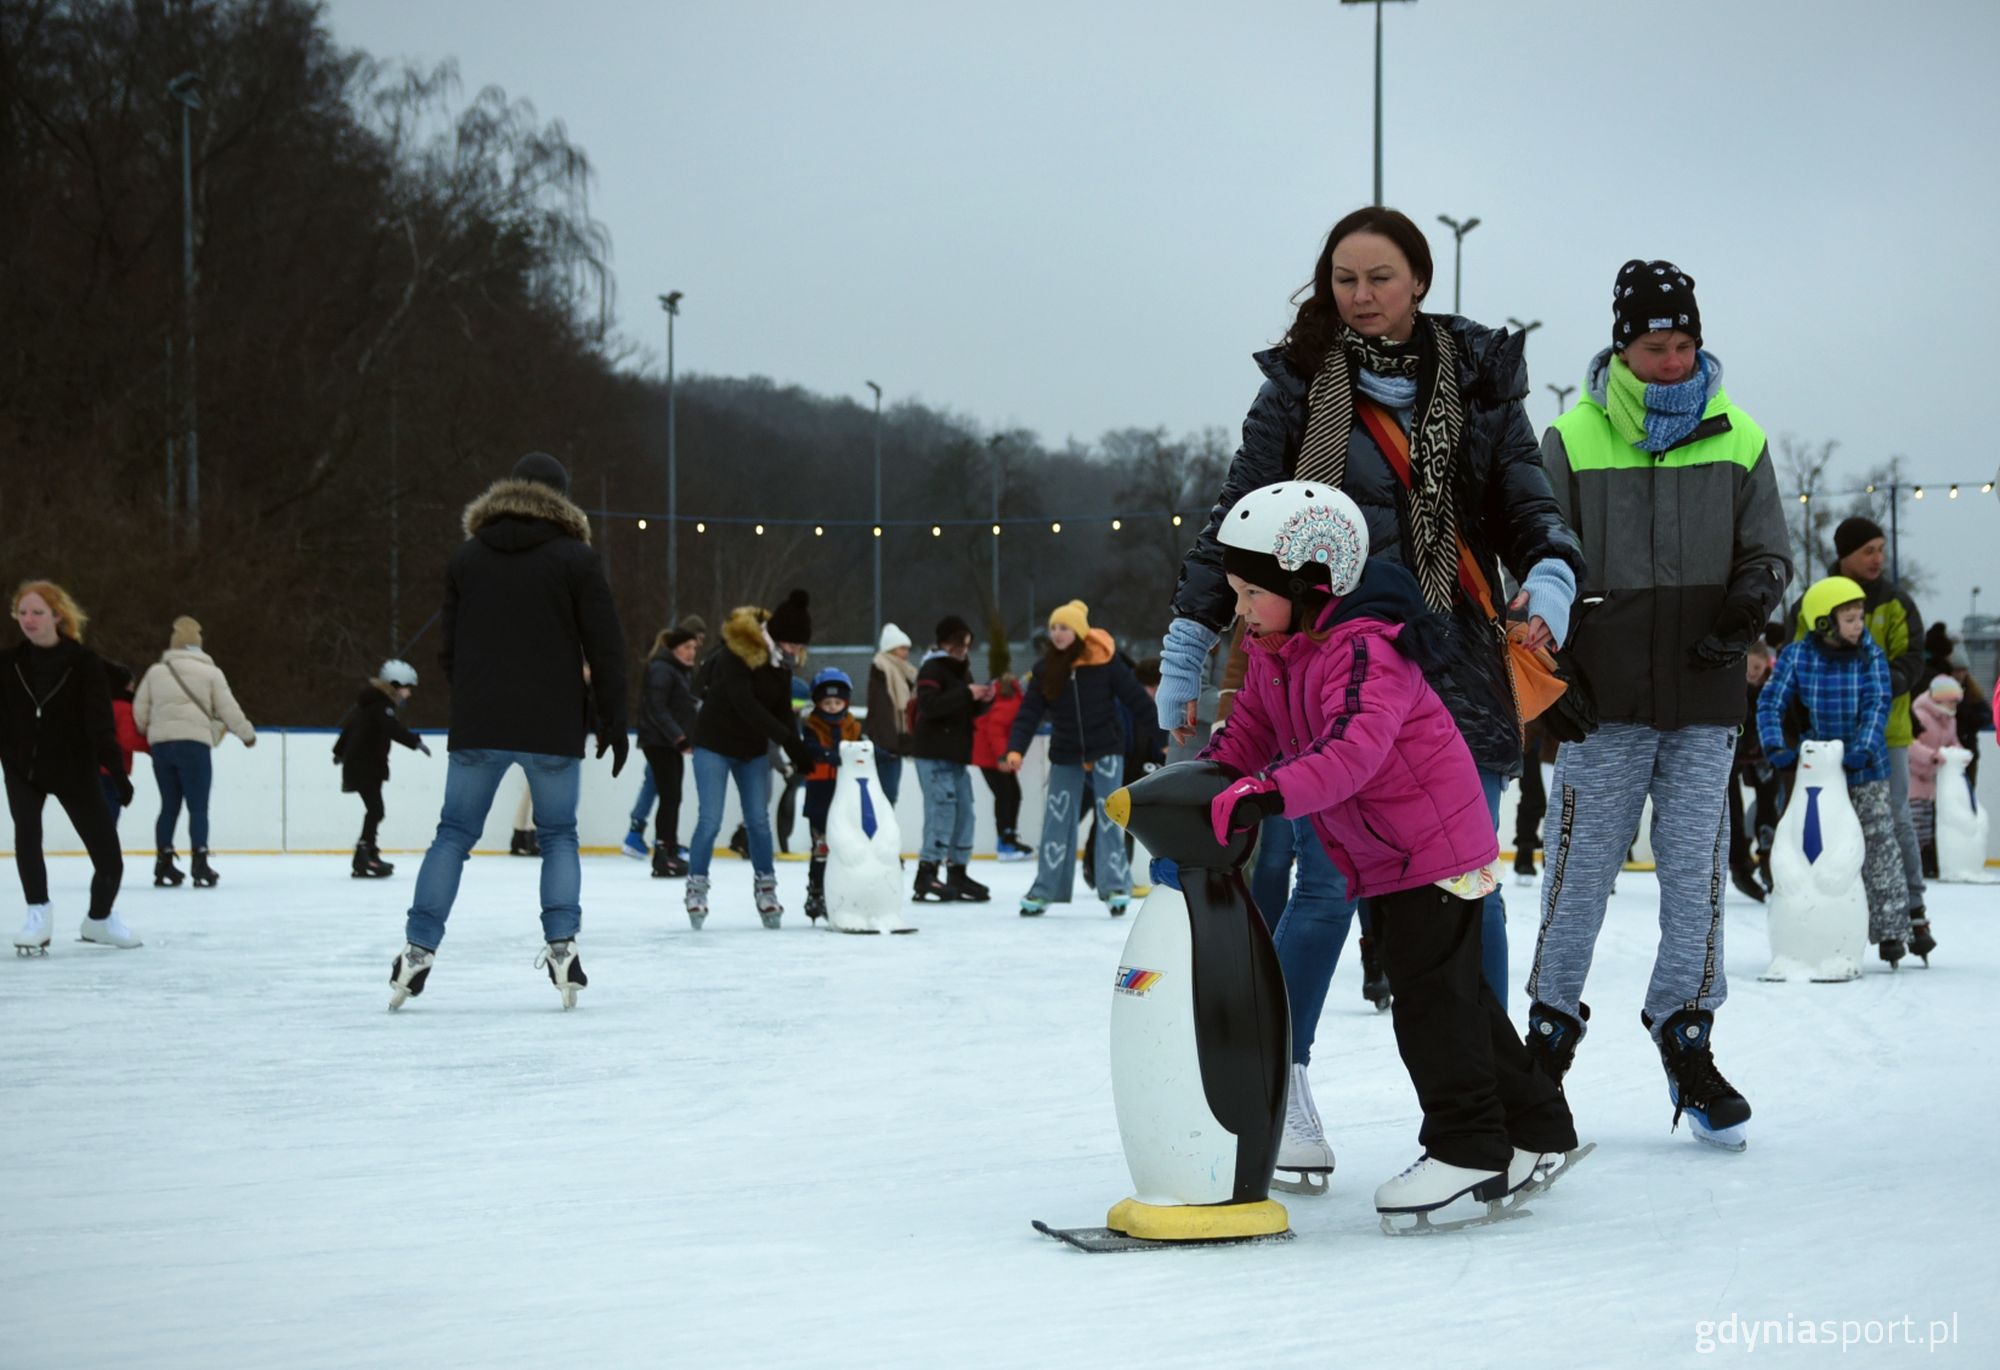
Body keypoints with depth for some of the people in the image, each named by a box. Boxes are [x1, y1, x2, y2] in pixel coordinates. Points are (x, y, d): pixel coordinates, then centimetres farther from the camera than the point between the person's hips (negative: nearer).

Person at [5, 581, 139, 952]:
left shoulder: (84, 663, -13)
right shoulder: (8, 663, -5)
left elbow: (101, 724, -17)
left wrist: (117, 772, -25)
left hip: (74, 769, -1)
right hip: (23, 768, 1)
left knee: (108, 856, 1)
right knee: (26, 834, -23)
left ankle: (100, 918, 27)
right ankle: (39, 916, -11)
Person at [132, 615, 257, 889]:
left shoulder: (156, 671, 12)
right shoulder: (210, 671, 4)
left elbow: (140, 709, 9)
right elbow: (228, 708, 2)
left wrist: (148, 733, 25)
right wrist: (247, 734, 16)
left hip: (161, 744, 3)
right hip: (194, 743, -3)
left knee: (169, 805, 12)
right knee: (198, 807, -1)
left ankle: (164, 864, 11)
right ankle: (199, 865, -8)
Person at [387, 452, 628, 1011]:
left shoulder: (466, 557, 8)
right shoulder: (577, 559, -2)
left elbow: (449, 649, 12)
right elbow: (605, 649, -4)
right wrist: (613, 721, 4)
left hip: (477, 727, 2)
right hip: (554, 729, -2)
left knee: (454, 835, 8)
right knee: (558, 836, 10)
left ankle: (419, 948, 2)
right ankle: (561, 946, -3)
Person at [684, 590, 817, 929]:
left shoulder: (781, 661, -3)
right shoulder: (735, 652, -25)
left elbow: (783, 709, -1)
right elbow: (745, 704, -32)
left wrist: (797, 750, -16)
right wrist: (790, 740, -35)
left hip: (753, 748, 6)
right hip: (715, 744, -6)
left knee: (759, 821, 5)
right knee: (710, 820, -8)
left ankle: (766, 891, 12)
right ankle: (696, 890, 2)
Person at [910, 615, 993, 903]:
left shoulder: (962, 670, 18)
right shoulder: (932, 669, -9)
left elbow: (971, 711, 22)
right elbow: (929, 705, -24)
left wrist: (983, 700, 0)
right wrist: (966, 694, -26)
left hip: (956, 752, 9)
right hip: (933, 752, -9)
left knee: (964, 811, 9)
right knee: (942, 809, -15)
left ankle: (957, 872, 17)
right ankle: (926, 875, -15)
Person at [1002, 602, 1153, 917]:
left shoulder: (1104, 662, -13)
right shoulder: (1044, 669, -5)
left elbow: (1136, 698, -10)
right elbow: (1029, 712, -8)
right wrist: (1016, 749, -20)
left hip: (1106, 748, -3)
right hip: (1065, 753, 3)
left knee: (1109, 816, -6)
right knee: (1057, 820, 5)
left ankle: (1115, 886, -1)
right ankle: (1045, 890, 11)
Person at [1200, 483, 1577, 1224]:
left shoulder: (1365, 648, -25)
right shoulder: (1274, 654, 6)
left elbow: (1353, 749, -38)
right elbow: (1249, 736, 11)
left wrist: (1267, 794, -48)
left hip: (1435, 842, -10)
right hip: (1382, 856, 10)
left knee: (1430, 993, -8)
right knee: (1450, 994, 16)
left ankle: (1468, 1148, 2)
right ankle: (1533, 1128, 26)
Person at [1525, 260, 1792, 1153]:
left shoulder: (1738, 440, 6)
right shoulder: (1573, 440, 1)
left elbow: (1769, 552, 12)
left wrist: (1750, 600, -10)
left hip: (1705, 703, 2)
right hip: (1603, 702, -1)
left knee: (1695, 870, 3)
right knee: (1581, 868, 1)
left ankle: (1687, 1043, 14)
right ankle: (1551, 1031, 16)